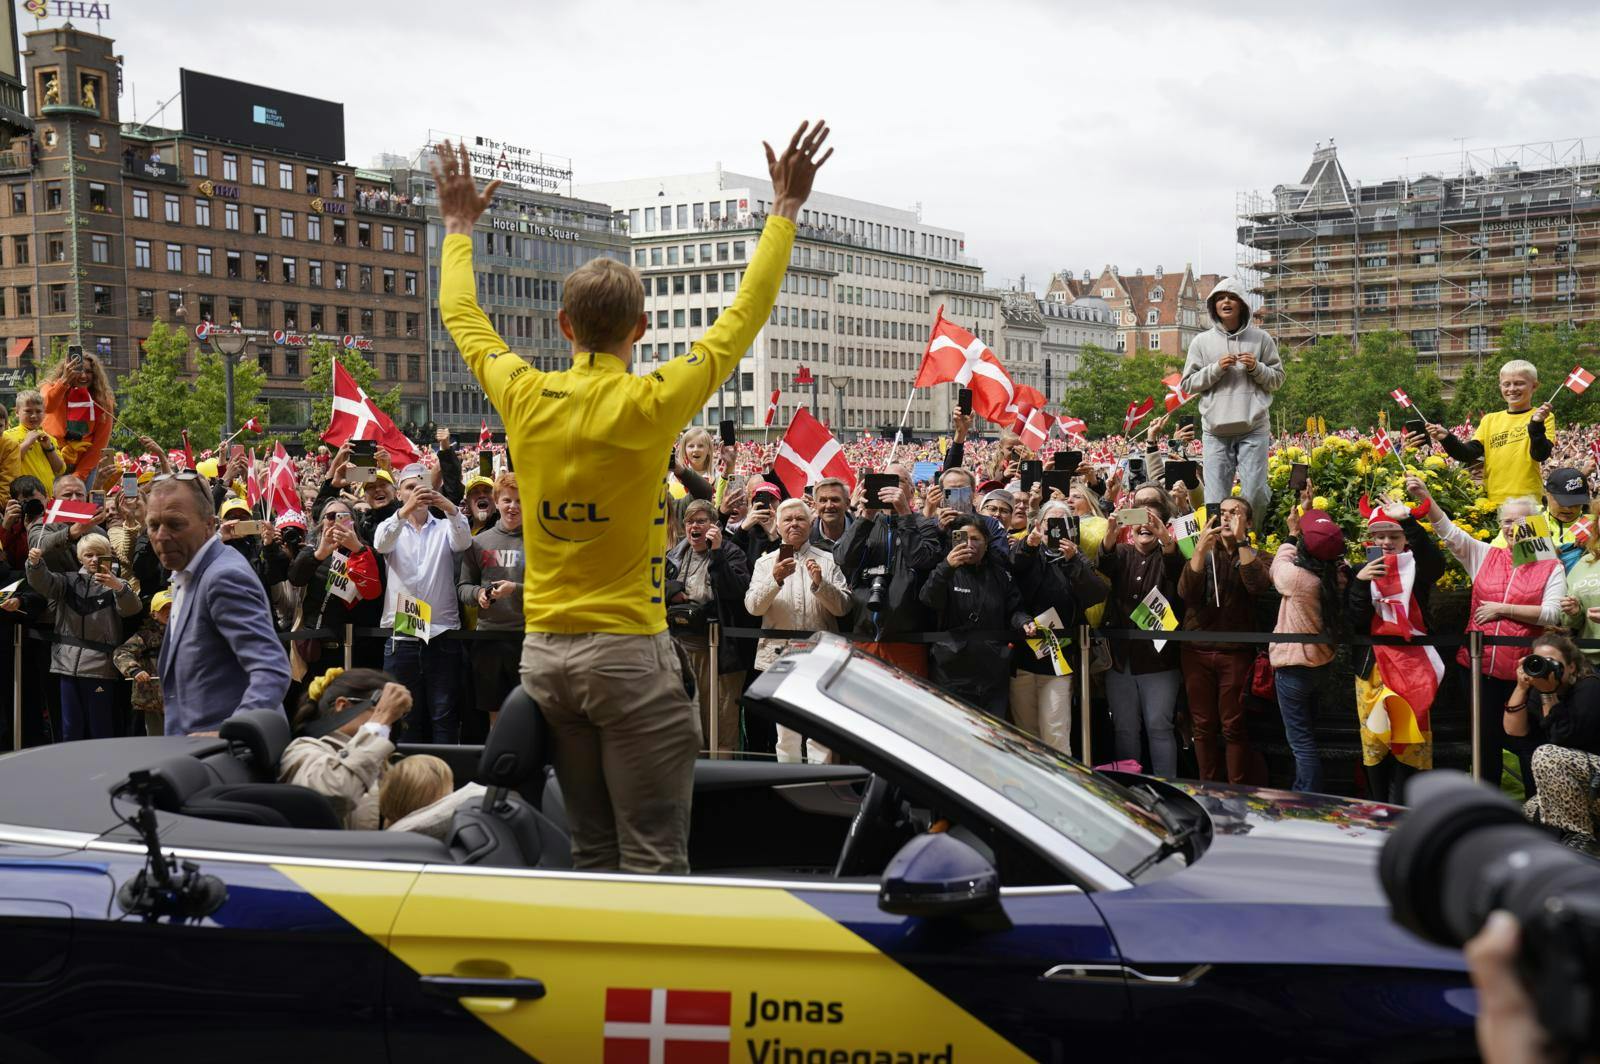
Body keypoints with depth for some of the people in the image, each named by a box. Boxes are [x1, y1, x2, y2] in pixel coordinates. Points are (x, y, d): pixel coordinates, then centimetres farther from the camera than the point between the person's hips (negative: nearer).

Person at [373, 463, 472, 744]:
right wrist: (404, 511, -33)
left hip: (442, 634, 0)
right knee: (406, 716, 4)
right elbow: (381, 544, -14)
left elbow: (463, 541, -13)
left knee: (444, 716, -2)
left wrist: (450, 508, -34)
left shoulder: (445, 528, 10)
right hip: (401, 637, 0)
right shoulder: (392, 528, 10)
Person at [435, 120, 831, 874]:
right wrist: (785, 211, 4)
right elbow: (744, 317, -4)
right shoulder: (648, 404, -11)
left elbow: (460, 316, 19)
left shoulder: (524, 397, 1)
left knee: (591, 852, 14)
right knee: (653, 859, -4)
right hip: (627, 651, -5)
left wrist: (458, 225, 32)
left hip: (543, 650, 6)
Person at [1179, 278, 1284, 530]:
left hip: (1253, 427, -1)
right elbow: (1188, 384, 8)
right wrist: (1216, 369, -6)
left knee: (1255, 495, -5)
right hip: (1215, 430, 1)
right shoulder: (1202, 342, 9)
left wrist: (1257, 368, -6)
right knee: (1216, 500, -3)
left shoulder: (1260, 338, 8)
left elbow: (1278, 379, 12)